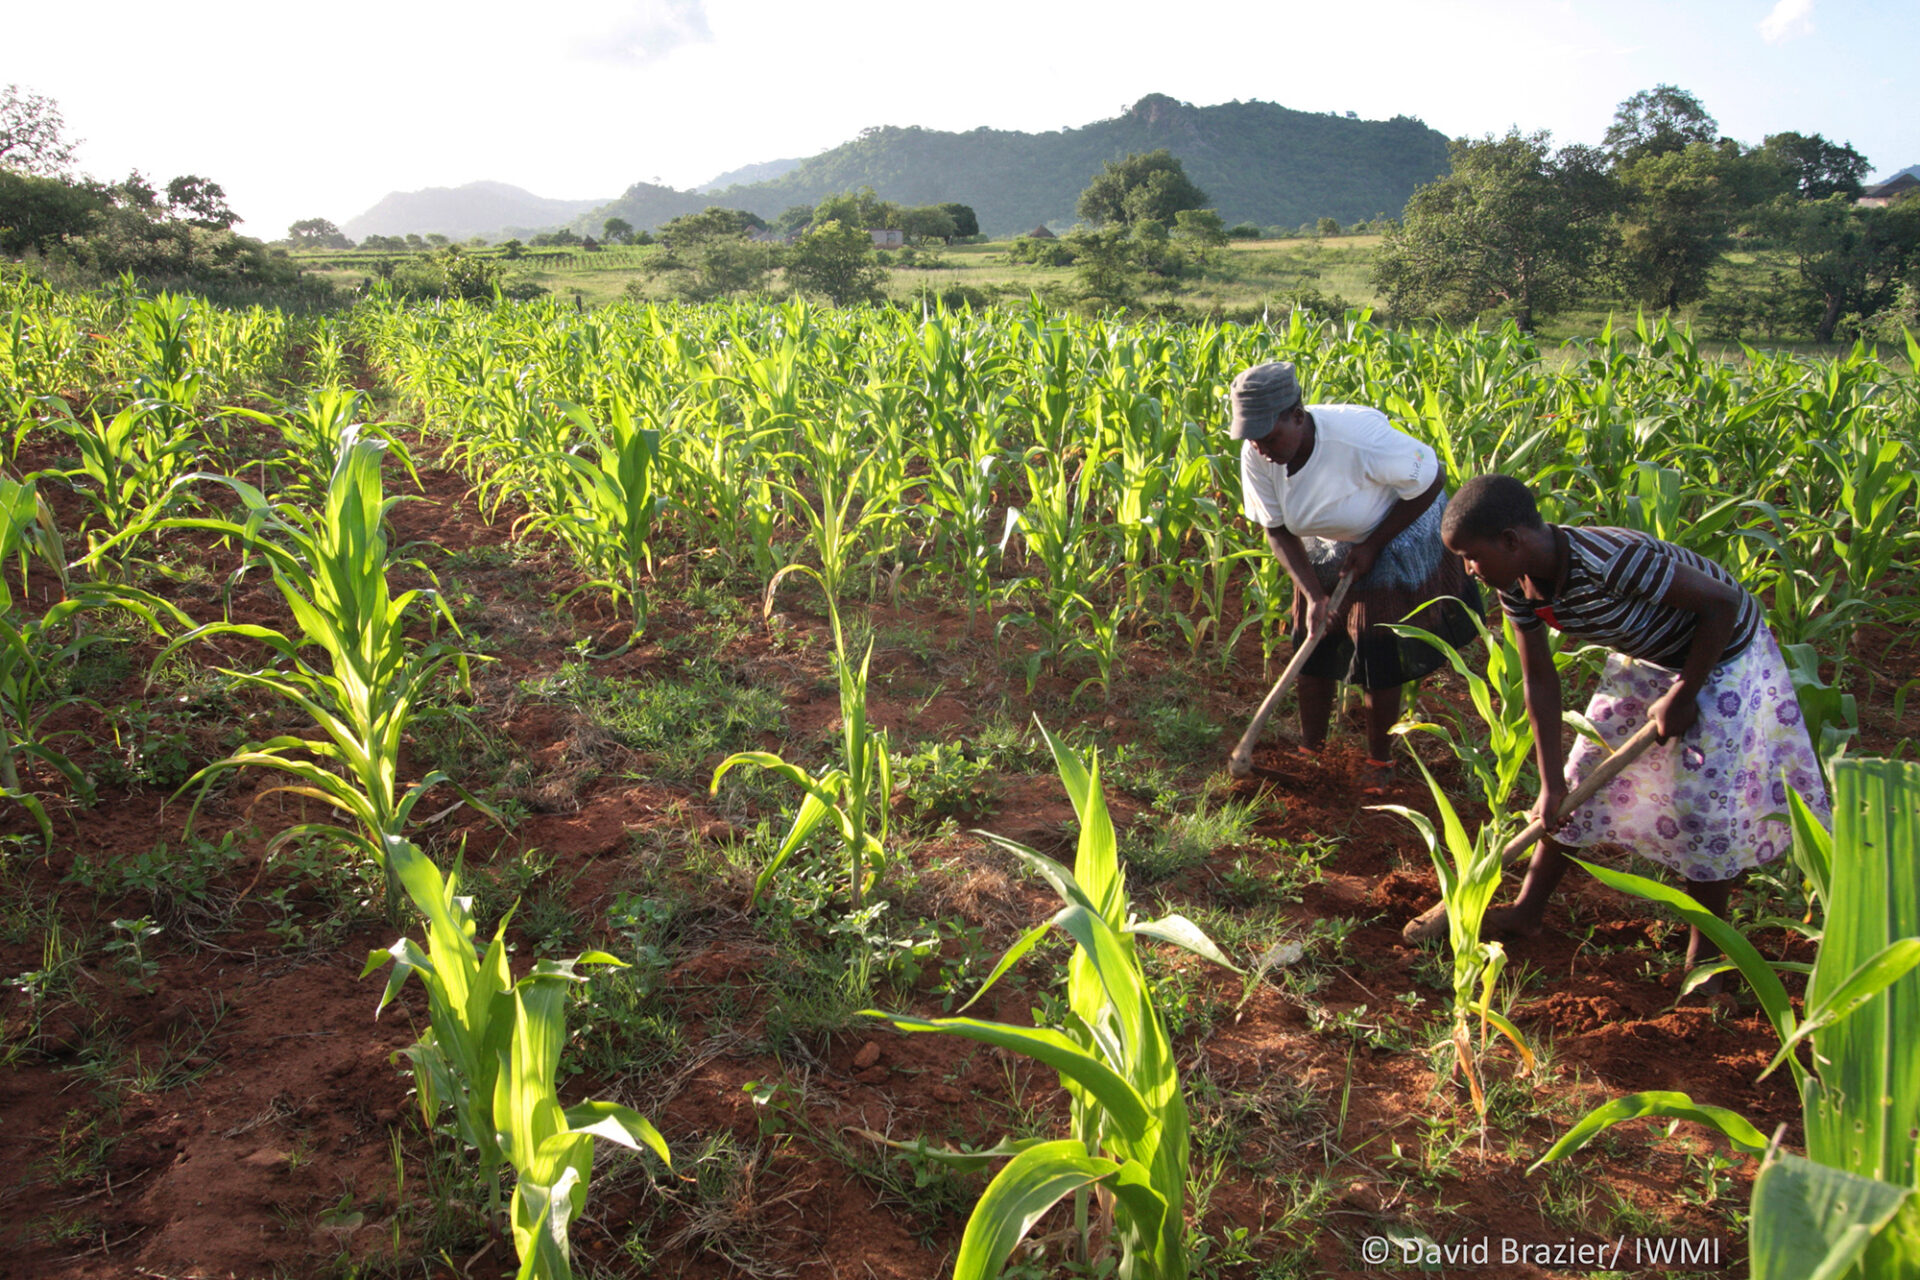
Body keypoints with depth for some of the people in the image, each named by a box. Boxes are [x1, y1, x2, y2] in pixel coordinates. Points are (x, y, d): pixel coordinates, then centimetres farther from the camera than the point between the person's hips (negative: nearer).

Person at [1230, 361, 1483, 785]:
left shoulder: (1359, 436, -38)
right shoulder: (1256, 457, -23)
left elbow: (1433, 479, -22)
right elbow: (1278, 530, -10)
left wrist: (1372, 546, -21)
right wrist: (1313, 593, -21)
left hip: (1401, 529, -4)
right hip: (1331, 544, 5)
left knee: (1379, 652, -4)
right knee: (1314, 643, 2)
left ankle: (1380, 761, 16)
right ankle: (1309, 748, 21)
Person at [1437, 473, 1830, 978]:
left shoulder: (1609, 562, -40)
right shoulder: (1518, 588, -16)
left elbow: (1721, 602, -29)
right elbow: (1540, 683, -7)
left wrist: (1682, 696, -20)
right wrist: (1550, 785, -5)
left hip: (1718, 652, -7)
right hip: (1645, 654, 7)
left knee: (1703, 802, -7)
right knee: (1585, 773, 9)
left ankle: (1707, 953, 13)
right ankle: (1527, 912, 21)